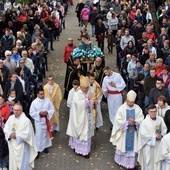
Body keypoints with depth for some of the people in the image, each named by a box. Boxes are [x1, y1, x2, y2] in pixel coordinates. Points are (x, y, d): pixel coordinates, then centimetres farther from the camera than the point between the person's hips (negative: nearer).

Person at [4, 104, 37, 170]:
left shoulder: (26, 120, -18)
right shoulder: (11, 118, 0)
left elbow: (27, 134, -17)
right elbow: (6, 129, 6)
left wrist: (16, 136, -17)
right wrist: (10, 134, -14)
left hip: (21, 145, -5)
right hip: (12, 144, 6)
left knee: (22, 162, 4)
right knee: (13, 160, 17)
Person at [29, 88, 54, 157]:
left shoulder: (47, 100, -6)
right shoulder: (34, 102, -13)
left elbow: (52, 109, 0)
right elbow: (31, 113, -10)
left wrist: (47, 112, -18)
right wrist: (39, 113, -22)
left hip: (46, 120, 3)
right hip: (38, 121, -3)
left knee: (46, 134, 18)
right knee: (38, 135, 0)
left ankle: (45, 146, 37)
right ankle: (38, 150, 9)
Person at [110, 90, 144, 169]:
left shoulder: (138, 108, -6)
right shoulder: (121, 108, -12)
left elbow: (141, 119, -4)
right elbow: (118, 120, -13)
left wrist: (135, 122, -23)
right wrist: (127, 122, -23)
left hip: (133, 132, 1)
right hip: (123, 132, -1)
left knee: (132, 148, 6)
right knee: (123, 146, 14)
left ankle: (130, 163, 17)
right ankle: (121, 160, 34)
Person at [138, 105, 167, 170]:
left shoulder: (160, 119, -1)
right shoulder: (144, 122, -15)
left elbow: (164, 129, 6)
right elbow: (143, 134, -16)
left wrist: (161, 135, -13)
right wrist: (155, 137, -14)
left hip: (158, 144, 4)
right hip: (149, 144, -4)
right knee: (149, 161, 4)